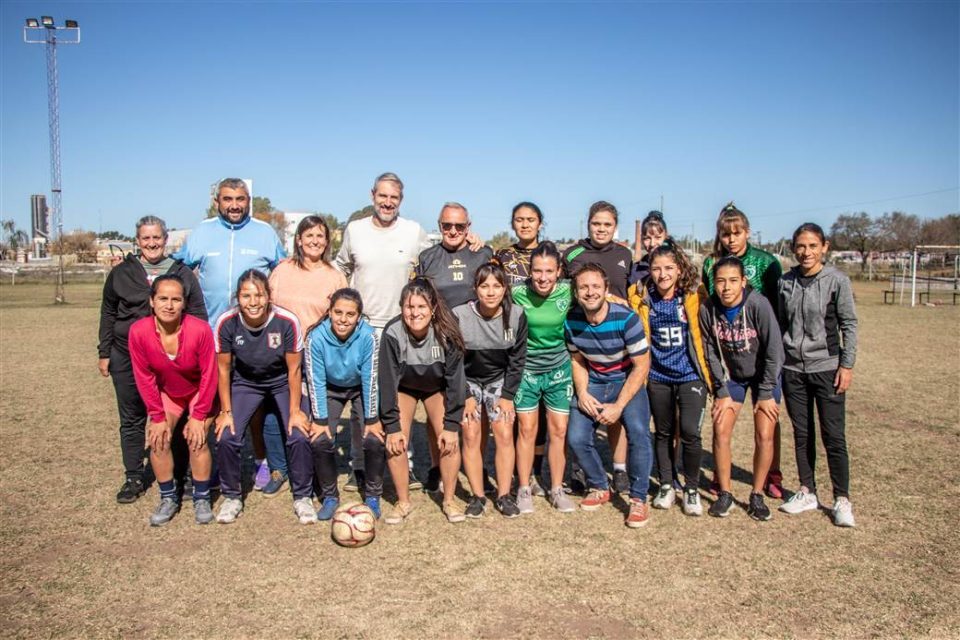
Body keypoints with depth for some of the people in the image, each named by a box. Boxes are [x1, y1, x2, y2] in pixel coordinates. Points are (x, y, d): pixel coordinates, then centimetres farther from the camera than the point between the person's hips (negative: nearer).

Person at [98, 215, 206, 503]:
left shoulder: (183, 274, 4)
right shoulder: (121, 273, 6)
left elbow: (198, 316, 6)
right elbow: (108, 314, 11)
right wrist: (104, 353, 7)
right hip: (127, 358, 1)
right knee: (131, 420, 8)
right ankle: (133, 478, 20)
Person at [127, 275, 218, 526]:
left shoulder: (200, 330, -33)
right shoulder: (139, 331, -26)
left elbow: (209, 374, -21)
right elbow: (144, 377, -14)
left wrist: (198, 416, -16)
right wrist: (157, 417, -11)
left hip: (199, 392, -2)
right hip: (166, 392, 3)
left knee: (196, 438, -14)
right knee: (158, 439, -9)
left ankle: (202, 499, 5)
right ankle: (169, 498, 10)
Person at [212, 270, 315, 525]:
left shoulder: (287, 321, -28)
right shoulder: (227, 323, -24)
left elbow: (294, 369, -15)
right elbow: (224, 369, -9)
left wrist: (295, 410, -12)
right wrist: (226, 411, -8)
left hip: (283, 382, -1)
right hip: (245, 382, 2)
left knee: (299, 436, -16)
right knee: (226, 437, -13)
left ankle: (302, 497, 8)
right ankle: (232, 497, 13)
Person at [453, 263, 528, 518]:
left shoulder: (517, 315, -14)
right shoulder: (460, 316, -19)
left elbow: (517, 360, -5)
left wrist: (507, 396, -9)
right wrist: (466, 397, -13)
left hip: (499, 380, 1)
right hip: (468, 381, -1)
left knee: (504, 433, -11)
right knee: (471, 435, -9)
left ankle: (504, 495, 2)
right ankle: (477, 496, 3)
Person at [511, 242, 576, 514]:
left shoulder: (568, 291, -13)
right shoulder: (518, 293, -16)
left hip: (559, 369, 1)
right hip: (526, 369, -1)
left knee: (559, 431, 6)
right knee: (527, 430, 4)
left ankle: (557, 489, 21)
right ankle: (524, 489, 19)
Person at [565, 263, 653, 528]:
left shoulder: (626, 319, -23)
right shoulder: (571, 321, -11)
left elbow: (641, 366, -17)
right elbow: (578, 360, 5)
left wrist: (618, 406, -20)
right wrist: (582, 392, -11)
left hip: (628, 382, -3)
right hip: (593, 384, 4)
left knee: (638, 432, -26)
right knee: (577, 438, -11)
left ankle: (638, 499, -6)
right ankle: (599, 488, 17)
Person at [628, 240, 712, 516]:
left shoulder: (694, 296, -10)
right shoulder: (640, 297, -6)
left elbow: (705, 334, 1)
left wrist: (708, 373, 2)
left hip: (690, 375, -2)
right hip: (658, 377, 2)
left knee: (689, 431, -12)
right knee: (664, 433, 14)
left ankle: (692, 489, 9)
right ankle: (666, 485, 31)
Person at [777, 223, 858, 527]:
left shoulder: (837, 280, -6)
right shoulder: (786, 281, 4)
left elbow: (849, 324, -4)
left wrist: (847, 365, -8)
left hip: (826, 367, -3)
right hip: (793, 368, 4)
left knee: (833, 436, 0)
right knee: (802, 434, 11)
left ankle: (842, 500, 12)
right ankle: (807, 492, 24)